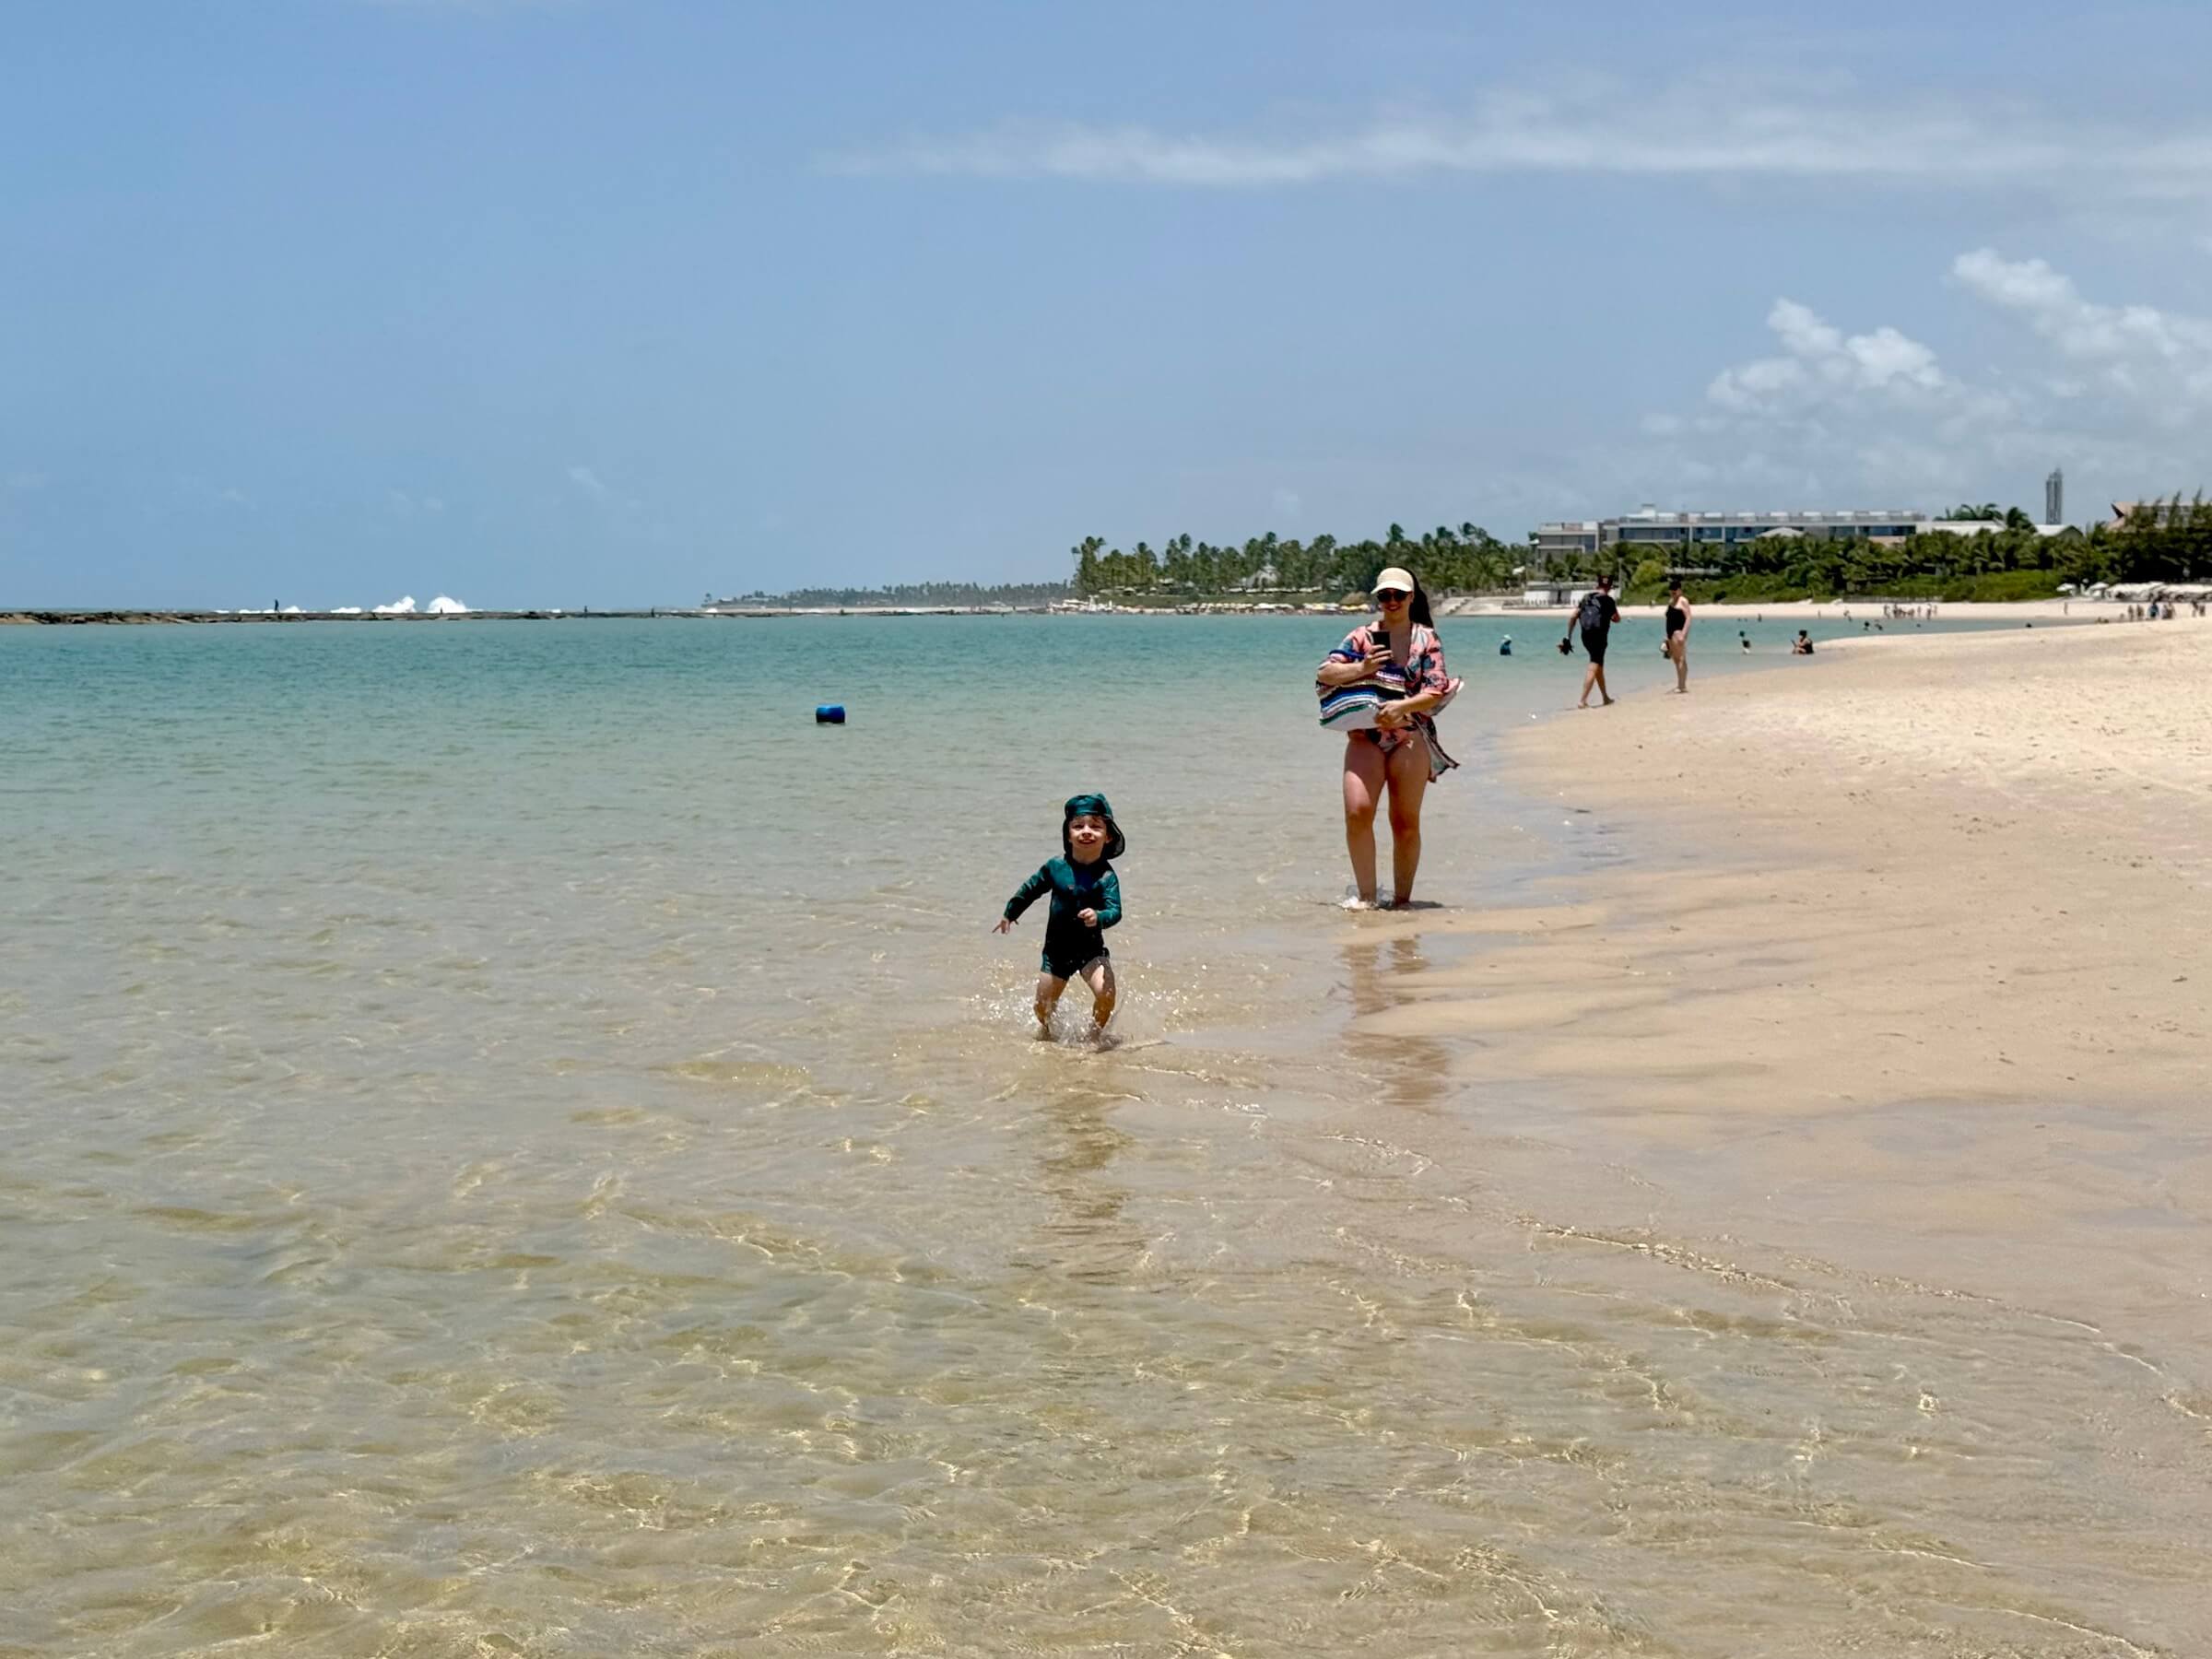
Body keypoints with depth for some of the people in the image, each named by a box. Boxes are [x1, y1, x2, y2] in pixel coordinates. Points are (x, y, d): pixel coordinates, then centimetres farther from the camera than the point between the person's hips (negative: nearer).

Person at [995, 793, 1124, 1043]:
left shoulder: (1106, 876, -17)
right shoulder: (1056, 867, -7)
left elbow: (1115, 911, -27)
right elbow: (1031, 889, 10)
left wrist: (1099, 917, -49)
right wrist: (1010, 913, 22)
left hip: (1091, 949, -3)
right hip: (1056, 948, 3)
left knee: (1105, 992, -24)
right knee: (1044, 1005, 11)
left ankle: (1097, 1032, 6)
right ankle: (1045, 1028, 47)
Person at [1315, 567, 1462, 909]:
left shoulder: (1427, 638, 4)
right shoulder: (1362, 636, 8)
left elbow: (1435, 692, -4)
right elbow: (1324, 673, 1)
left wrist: (1402, 707, -20)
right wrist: (1361, 669, -14)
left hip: (1411, 737, -1)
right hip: (1365, 736, 1)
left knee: (1406, 823, 3)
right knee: (1357, 812, -15)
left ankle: (1402, 898, 13)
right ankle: (1365, 894, -4)